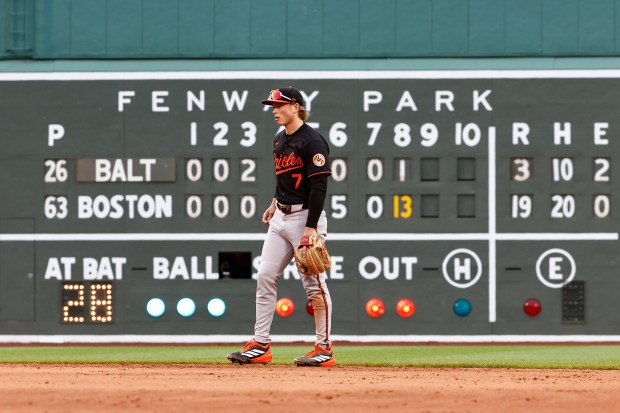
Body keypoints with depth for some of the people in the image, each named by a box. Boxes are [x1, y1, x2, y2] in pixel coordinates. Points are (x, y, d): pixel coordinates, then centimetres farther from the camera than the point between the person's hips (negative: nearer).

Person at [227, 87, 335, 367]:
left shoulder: (312, 141, -14)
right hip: (280, 218, 9)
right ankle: (260, 345, 4)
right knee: (265, 277, 2)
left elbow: (319, 186, -18)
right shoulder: (280, 140, 13)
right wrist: (275, 204, 17)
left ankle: (324, 349, 3)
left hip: (305, 217, -9)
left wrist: (311, 227, -23)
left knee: (314, 283, -4)